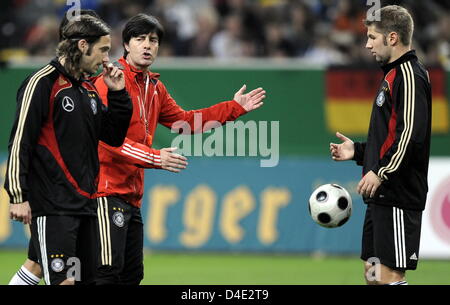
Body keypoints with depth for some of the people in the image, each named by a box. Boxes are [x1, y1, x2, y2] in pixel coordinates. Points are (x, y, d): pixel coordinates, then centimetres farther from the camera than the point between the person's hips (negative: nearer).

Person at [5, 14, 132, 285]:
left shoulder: (88, 89, 17)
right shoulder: (43, 83, -7)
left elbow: (115, 137, 21)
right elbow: (19, 142, -11)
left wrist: (118, 94, 9)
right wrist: (18, 196, -15)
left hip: (86, 202, 8)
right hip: (52, 206, -8)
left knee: (87, 278, 6)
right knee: (63, 281, -16)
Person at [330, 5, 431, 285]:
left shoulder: (409, 75, -12)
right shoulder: (393, 74, 19)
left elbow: (411, 134, -22)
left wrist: (381, 172, -23)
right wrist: (358, 151, 16)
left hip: (398, 196, -10)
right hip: (383, 195, 10)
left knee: (390, 273, -11)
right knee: (374, 272, 12)